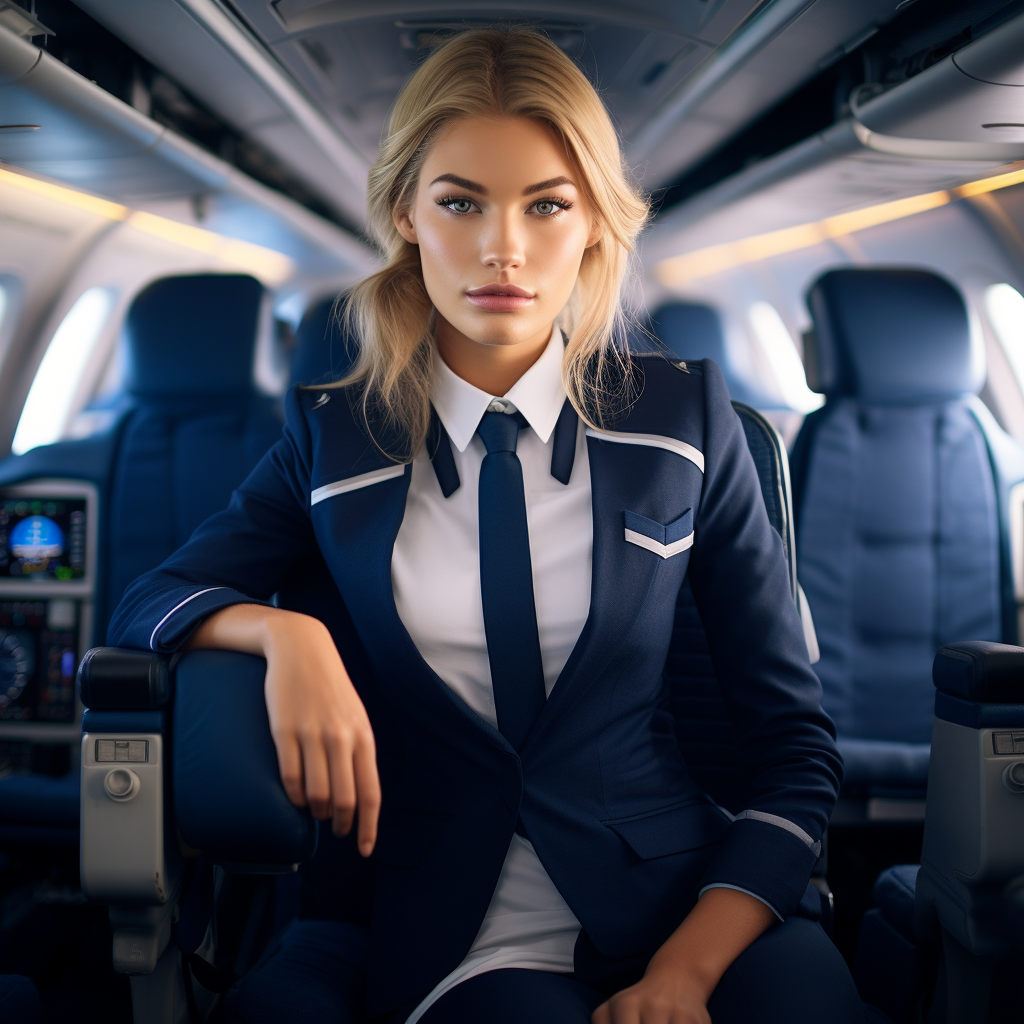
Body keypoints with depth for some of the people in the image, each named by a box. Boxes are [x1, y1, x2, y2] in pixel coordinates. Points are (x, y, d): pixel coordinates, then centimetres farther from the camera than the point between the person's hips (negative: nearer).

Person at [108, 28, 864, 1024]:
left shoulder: (682, 418, 3)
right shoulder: (334, 437, 5)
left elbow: (794, 744, 2)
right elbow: (145, 606, 10)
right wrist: (287, 633, -12)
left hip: (689, 903, 1)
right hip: (462, 936, -1)